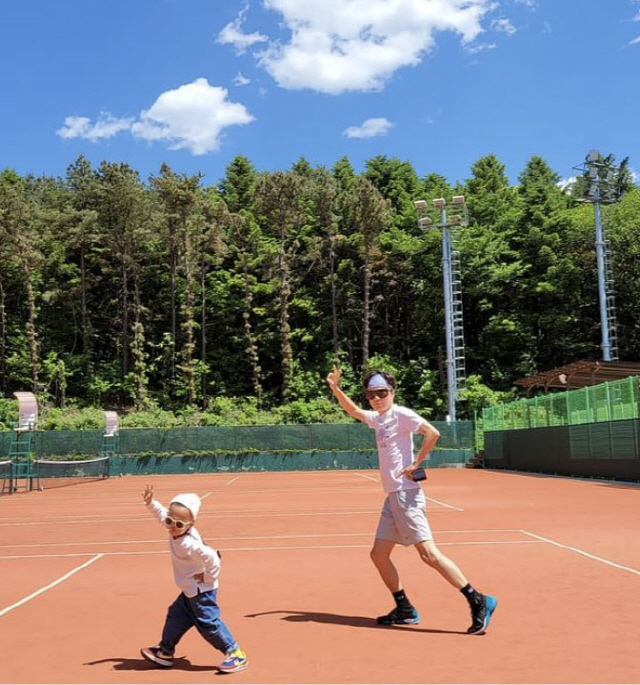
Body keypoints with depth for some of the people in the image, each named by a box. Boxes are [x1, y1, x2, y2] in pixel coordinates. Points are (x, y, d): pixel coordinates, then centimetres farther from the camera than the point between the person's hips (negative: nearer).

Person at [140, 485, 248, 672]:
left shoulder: (188, 543, -32)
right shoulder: (175, 530, -4)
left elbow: (212, 557, -38)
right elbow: (161, 513, 15)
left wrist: (208, 577, -25)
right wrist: (150, 502, 3)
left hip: (201, 590, -10)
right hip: (191, 591, 10)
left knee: (208, 623, -6)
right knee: (175, 618, 20)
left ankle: (235, 654, 2)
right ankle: (165, 652, 38)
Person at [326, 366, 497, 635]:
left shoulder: (401, 414, -7)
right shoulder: (378, 419, 17)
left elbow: (432, 433, -19)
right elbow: (354, 411, 34)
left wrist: (415, 464, -17)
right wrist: (335, 387, 22)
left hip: (406, 495, -9)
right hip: (392, 497, 9)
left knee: (428, 553, -15)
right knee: (378, 554, 10)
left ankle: (478, 602, -12)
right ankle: (404, 609, 21)